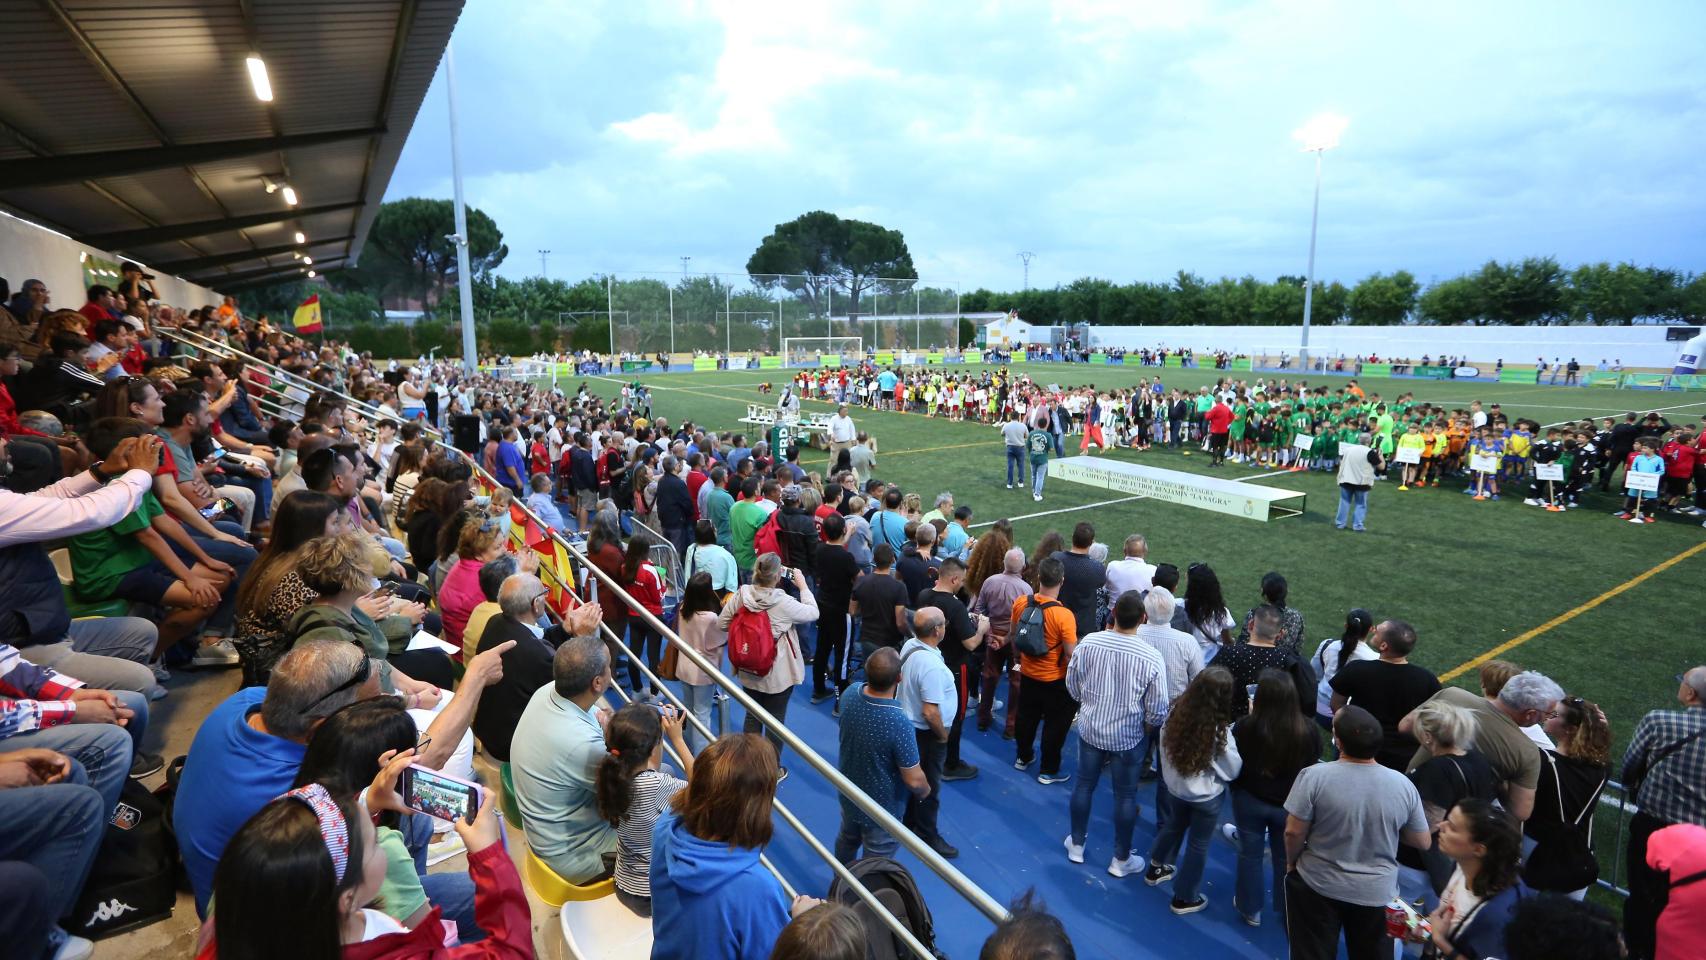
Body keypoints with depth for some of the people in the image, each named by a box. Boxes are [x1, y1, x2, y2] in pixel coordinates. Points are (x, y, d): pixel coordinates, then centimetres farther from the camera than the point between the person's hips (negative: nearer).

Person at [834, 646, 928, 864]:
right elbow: (914, 780, -26)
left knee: (847, 840, 34)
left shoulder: (850, 694, -22)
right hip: (882, 808, -7)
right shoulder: (899, 723, -39)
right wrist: (925, 792, -7)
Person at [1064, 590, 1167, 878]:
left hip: (1089, 729, 2)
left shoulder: (1088, 643, -17)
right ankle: (1121, 859, 32)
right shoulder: (1151, 658, -23)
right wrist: (1148, 725, 9)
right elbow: (1157, 709, -14)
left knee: (1084, 785, 20)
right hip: (1127, 737, -2)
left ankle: (1076, 844, 38)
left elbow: (1072, 685, -3)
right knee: (1125, 795, 16)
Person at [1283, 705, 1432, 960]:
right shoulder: (1403, 785, -13)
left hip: (1318, 885, -2)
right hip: (1377, 892, 3)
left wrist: (1291, 863, 3)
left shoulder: (1314, 776, -22)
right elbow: (1423, 842, 0)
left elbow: (1294, 832, -16)